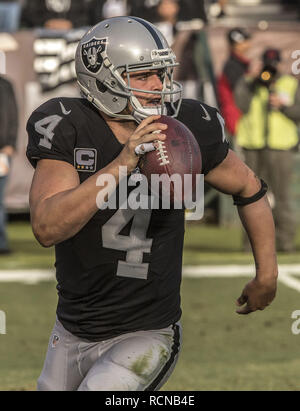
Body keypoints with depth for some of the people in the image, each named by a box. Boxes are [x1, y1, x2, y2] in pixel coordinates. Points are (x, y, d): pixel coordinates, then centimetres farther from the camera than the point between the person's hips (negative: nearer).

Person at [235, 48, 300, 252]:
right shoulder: (247, 83, 11)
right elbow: (242, 105, -6)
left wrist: (283, 106, -10)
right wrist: (254, 83, -9)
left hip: (280, 146, -1)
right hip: (253, 146, 1)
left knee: (281, 196, -5)